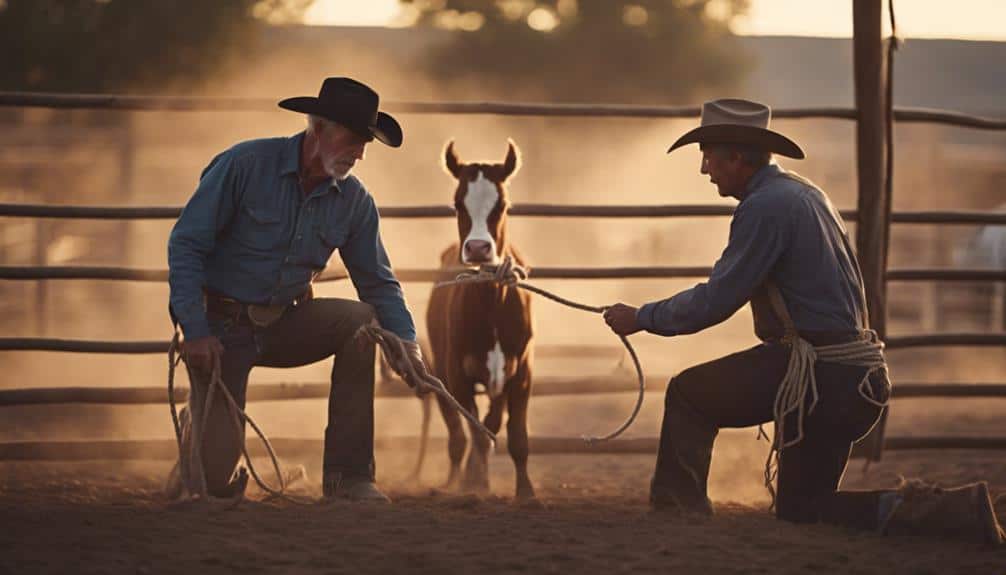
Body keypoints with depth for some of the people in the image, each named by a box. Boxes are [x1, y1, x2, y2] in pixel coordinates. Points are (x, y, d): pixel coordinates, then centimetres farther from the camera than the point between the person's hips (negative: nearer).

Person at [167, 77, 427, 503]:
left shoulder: (354, 202, -3)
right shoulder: (246, 165, -16)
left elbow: (378, 282, 4)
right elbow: (185, 245, -15)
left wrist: (406, 341, -16)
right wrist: (195, 332, -21)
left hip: (283, 325, 5)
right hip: (221, 327, -5)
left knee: (361, 320, -24)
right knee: (216, 477, -15)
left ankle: (348, 475, -15)